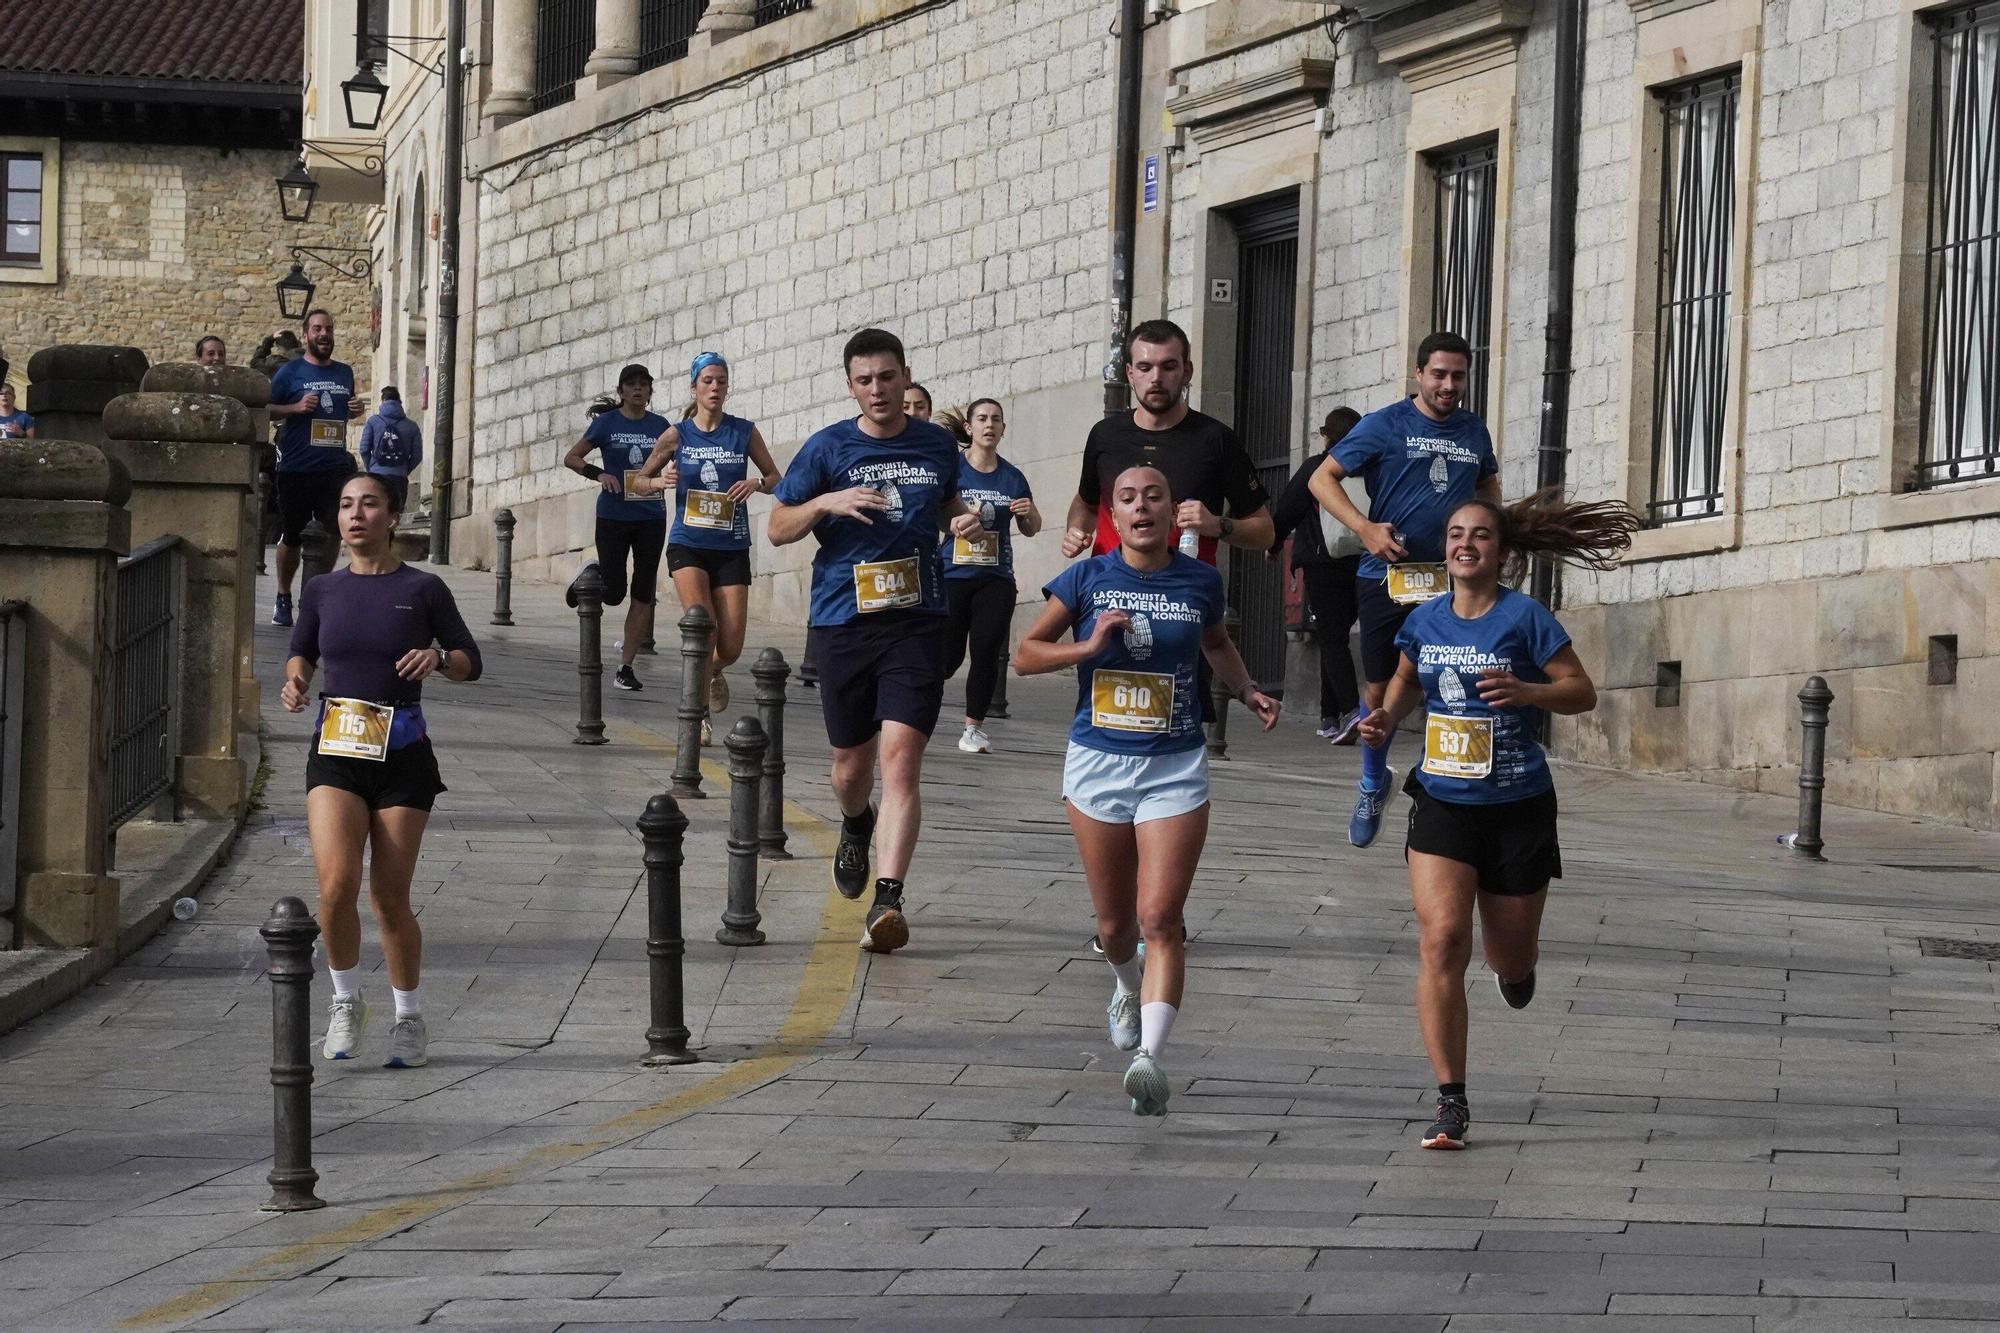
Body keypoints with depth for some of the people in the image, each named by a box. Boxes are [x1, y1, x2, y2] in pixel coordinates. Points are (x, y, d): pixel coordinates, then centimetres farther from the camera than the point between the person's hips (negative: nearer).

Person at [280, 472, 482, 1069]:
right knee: (336, 884, -17)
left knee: (389, 898, 2)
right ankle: (346, 1002, 6)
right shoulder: (323, 591, 7)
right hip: (335, 751, 1)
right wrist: (295, 680, 1)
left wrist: (439, 657, -12)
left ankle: (410, 1019, 22)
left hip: (402, 755, -1)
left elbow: (471, 662, 9)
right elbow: (302, 651, 22)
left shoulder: (423, 589, 1)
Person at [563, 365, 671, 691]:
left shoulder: (660, 426, 6)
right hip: (614, 515, -2)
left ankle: (626, 667, 5)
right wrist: (598, 474, -15)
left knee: (643, 594, -1)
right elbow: (571, 458, 1)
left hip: (651, 517, 2)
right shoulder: (606, 423, -1)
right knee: (613, 593, -2)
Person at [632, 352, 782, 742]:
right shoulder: (676, 435, 2)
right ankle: (700, 716, -6)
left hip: (731, 548, 1)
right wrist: (659, 481, -12)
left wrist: (756, 484, -11)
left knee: (731, 648, -2)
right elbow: (639, 482, 10)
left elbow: (777, 479, 11)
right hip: (688, 545, -1)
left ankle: (712, 674, 35)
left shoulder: (745, 433, 3)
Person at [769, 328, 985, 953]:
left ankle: (888, 898, -22)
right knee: (852, 762, 12)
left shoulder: (938, 445, 8)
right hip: (843, 621, 1)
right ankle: (856, 827, 48)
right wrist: (826, 503, -13)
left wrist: (965, 520, 4)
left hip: (917, 621, 0)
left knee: (901, 756, -16)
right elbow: (778, 529, 5)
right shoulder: (828, 448, 1)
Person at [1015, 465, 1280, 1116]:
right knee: (1114, 921, 13)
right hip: (1098, 764, 1)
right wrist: (1089, 645, -14)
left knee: (1160, 917, -15)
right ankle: (1127, 987, 47)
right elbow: (1025, 654, 2)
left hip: (1175, 768, -1)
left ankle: (1150, 1056, -24)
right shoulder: (1087, 579, -2)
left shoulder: (1199, 581, 2)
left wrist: (1248, 691, 7)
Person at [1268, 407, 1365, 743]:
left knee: (1332, 640, -7)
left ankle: (1350, 709, -27)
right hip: (1363, 564, 4)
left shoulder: (1316, 468, -4)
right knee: (1335, 637, 15)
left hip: (1323, 564, -4)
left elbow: (1285, 510, 1)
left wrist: (1274, 544, 17)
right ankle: (1330, 718, 15)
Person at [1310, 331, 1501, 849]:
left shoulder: (1474, 431, 11)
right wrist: (1365, 528, -15)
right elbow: (1322, 479, -2)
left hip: (1451, 578, 2)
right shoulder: (1385, 426, -2)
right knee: (1380, 690, 8)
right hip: (1387, 577, -2)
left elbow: (1488, 485, 30)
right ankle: (1373, 784, 30)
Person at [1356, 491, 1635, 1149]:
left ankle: (1512, 966, 52)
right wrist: (1387, 717, 3)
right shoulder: (1425, 620, 4)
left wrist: (1526, 691, -25)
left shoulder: (1524, 617, -8)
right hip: (1442, 805, 2)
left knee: (1512, 962, 10)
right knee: (1441, 942, -16)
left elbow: (1582, 692, -7)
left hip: (1517, 806, -2)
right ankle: (1451, 1102, -13)